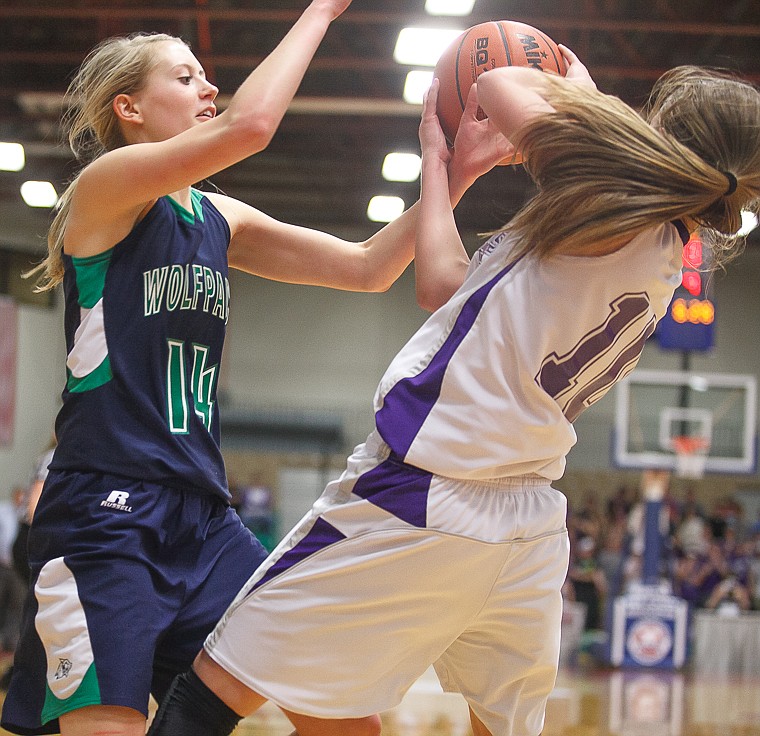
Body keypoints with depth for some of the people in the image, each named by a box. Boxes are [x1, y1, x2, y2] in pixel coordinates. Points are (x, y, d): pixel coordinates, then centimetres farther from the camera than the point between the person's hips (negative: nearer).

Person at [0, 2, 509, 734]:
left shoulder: (221, 219, 15)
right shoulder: (104, 188, -7)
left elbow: (366, 268, 13)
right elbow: (248, 123, -22)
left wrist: (453, 175, 0)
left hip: (203, 515, 8)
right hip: (103, 511, -8)